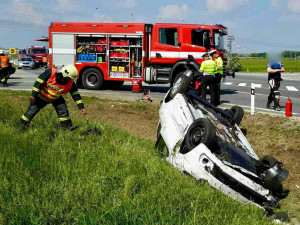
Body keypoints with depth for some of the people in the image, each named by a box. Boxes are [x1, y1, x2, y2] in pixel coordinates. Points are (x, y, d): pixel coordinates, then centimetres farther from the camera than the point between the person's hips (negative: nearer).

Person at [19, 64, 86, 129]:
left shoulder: (70, 83, -21)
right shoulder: (51, 73, -31)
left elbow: (75, 94, -15)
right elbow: (39, 81, -23)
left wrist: (81, 107, -20)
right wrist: (34, 94, -20)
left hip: (56, 99, 3)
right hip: (42, 96, -3)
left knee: (63, 110, -12)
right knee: (31, 111, 2)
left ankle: (68, 128, 0)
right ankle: (22, 125, 21)